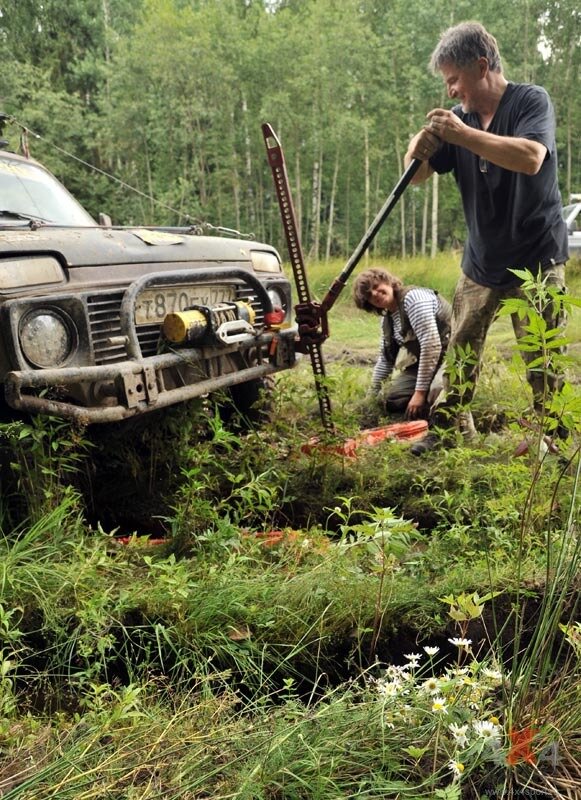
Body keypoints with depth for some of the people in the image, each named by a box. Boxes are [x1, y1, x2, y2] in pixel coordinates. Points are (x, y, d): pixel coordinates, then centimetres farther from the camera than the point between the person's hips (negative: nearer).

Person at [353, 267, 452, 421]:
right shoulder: (387, 319, 9)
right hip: (424, 362, 9)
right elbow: (385, 358, 24)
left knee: (435, 394, -36)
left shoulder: (412, 297, -19)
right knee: (391, 398, -7)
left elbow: (432, 345, -26)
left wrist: (420, 391, -25)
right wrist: (373, 393, 24)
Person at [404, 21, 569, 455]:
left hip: (536, 259, -5)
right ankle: (443, 428, 20)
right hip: (481, 261, 5)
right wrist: (425, 138, -14)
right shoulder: (461, 119, 5)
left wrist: (461, 133, -26)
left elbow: (530, 157, -29)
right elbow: (416, 174, 7)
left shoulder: (530, 100, -10)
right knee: (460, 351, 9)